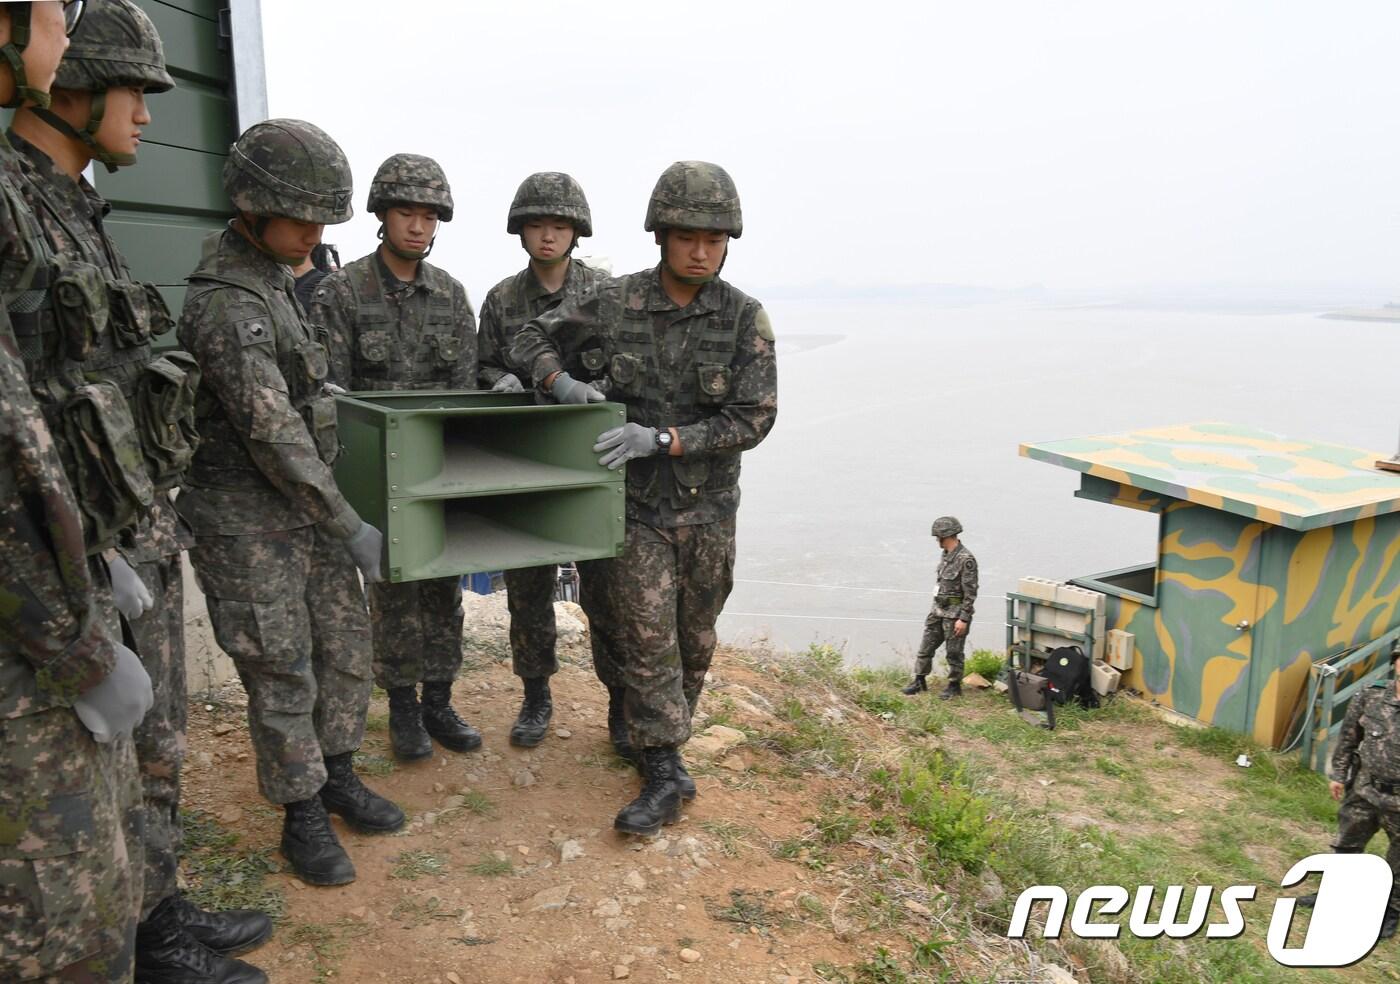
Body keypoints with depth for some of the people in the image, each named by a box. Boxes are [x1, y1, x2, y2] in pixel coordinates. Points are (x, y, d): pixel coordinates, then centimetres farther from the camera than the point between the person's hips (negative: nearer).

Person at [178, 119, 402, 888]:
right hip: (247, 518, -9)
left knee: (345, 641, 14)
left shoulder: (267, 275, 9)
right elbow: (274, 439, -23)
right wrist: (351, 528, -17)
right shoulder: (227, 306, -22)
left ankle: (338, 778, 30)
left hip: (302, 503, 9)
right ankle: (304, 817, 19)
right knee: (281, 672, 2)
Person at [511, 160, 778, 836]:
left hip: (707, 504, 1)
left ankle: (664, 735, 40)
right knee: (645, 636, -3)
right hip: (634, 501, -1)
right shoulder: (613, 302, -7)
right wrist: (560, 380, -19)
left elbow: (753, 418, -14)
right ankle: (665, 773, 6)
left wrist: (661, 438, -24)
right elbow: (531, 339, 5)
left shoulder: (745, 319, -9)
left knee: (694, 636, 15)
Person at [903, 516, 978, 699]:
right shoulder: (946, 554, 7)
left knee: (954, 652, 5)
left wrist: (964, 618, -20)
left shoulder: (966, 559, -20)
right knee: (926, 646, 11)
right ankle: (919, 681, 22)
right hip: (938, 609, 8)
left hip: (955, 612, -8)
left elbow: (970, 592, -20)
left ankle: (954, 686, 20)